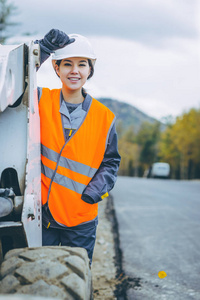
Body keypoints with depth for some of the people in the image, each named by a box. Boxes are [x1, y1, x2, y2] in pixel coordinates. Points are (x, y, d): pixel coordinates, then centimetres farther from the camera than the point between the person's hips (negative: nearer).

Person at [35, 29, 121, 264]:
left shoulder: (105, 117, 2)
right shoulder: (41, 101, 0)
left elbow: (111, 162, 9)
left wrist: (96, 190, -8)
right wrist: (43, 48, -18)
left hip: (81, 219, 1)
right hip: (41, 212, 0)